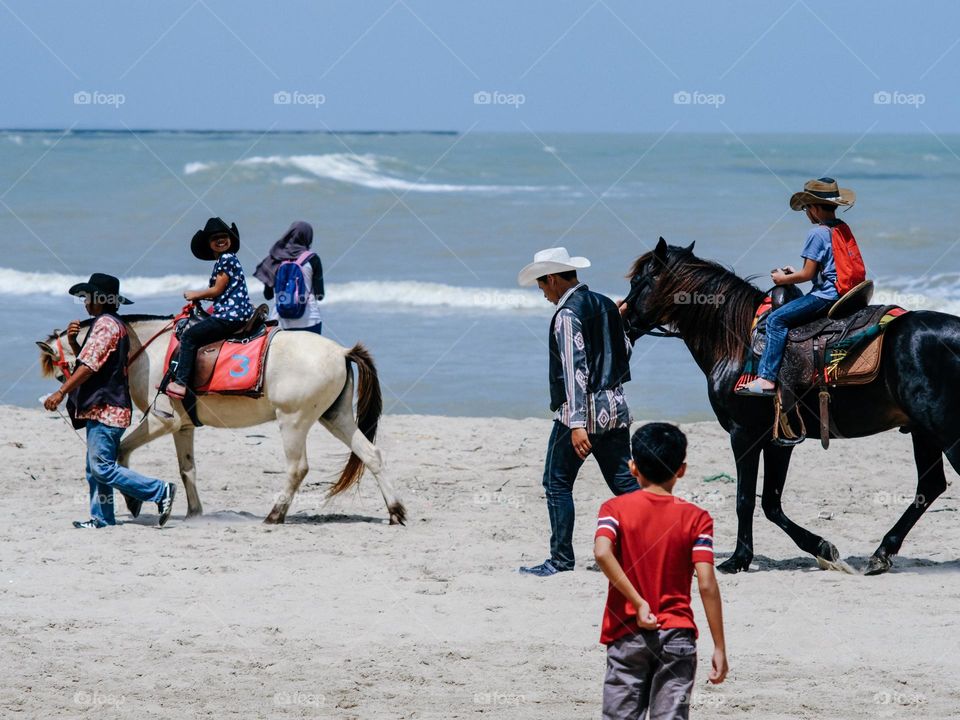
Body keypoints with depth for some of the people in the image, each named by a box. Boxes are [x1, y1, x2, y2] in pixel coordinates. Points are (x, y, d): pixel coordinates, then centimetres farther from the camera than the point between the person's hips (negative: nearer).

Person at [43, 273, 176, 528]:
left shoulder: (105, 324, -12)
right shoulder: (114, 325, 21)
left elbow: (89, 366, -19)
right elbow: (89, 361, 24)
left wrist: (61, 392, -20)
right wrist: (73, 342, 8)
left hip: (105, 409, -11)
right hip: (103, 408, 11)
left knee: (103, 468, -14)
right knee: (95, 470, 11)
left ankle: (161, 492, -15)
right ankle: (101, 517, 12)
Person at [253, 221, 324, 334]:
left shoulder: (275, 258, 3)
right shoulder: (311, 259, -5)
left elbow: (268, 295, 8)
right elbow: (319, 294, -2)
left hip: (280, 320, 2)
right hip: (309, 320, -2)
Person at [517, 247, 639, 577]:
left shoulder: (567, 314, -14)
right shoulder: (606, 305, 10)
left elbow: (575, 368, -20)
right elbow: (625, 350, 20)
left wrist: (577, 424, -24)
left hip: (581, 411, -8)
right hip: (616, 407, 8)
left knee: (557, 483, 4)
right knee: (625, 483, 8)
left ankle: (561, 559, 7)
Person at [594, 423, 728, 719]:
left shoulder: (615, 509, -1)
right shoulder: (695, 518, -2)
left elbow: (602, 553, -21)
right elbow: (707, 585, -8)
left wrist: (638, 602, -16)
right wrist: (719, 648, -5)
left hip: (627, 635, 0)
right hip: (677, 636, 0)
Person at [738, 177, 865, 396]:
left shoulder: (818, 234, -12)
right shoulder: (844, 229, 14)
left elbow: (808, 274, -13)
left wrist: (783, 279, 3)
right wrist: (795, 273, 22)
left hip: (827, 295, -10)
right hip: (847, 294, 10)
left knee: (776, 319, -12)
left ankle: (767, 379, -22)